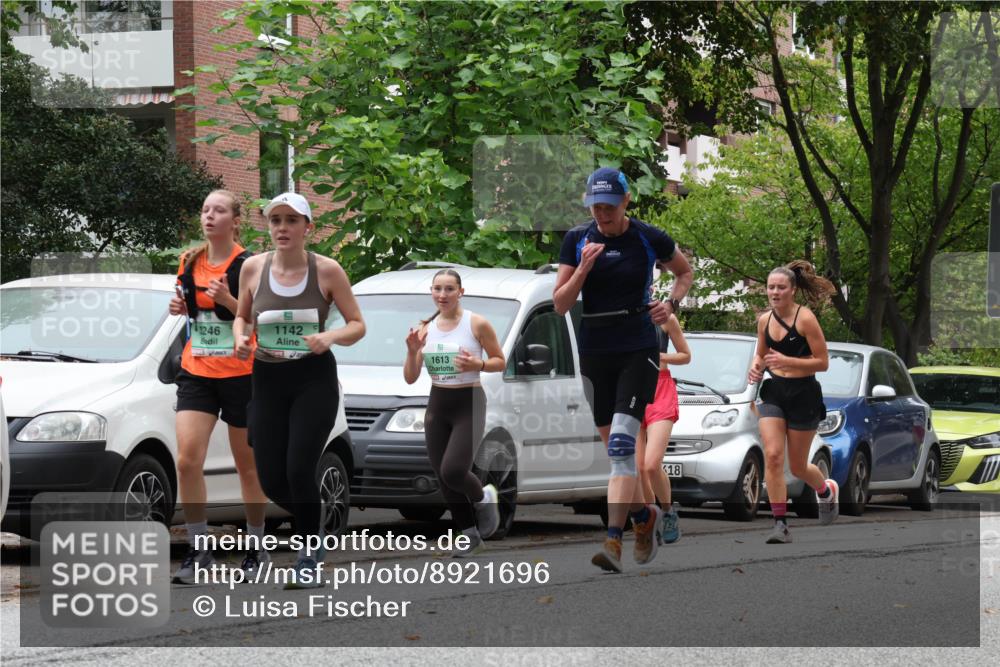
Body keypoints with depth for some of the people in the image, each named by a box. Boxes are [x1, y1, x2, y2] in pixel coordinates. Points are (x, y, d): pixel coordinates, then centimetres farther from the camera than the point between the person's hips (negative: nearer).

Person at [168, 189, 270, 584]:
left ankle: (257, 548, 22)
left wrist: (228, 300, -24)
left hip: (240, 374, -4)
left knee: (247, 465, 7)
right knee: (187, 459, -11)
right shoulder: (190, 263, 8)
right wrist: (180, 307, 1)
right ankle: (199, 550, -4)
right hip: (196, 372, 4)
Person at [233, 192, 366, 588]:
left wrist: (330, 337, -20)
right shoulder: (253, 268, 1)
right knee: (271, 480, 1)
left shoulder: (327, 271, -6)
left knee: (299, 470, -14)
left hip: (314, 380, -3)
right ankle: (313, 523, 33)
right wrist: (241, 339, -7)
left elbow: (357, 325, 0)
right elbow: (241, 317, 15)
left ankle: (309, 557, 4)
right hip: (267, 378, 3)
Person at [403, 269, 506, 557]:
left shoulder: (477, 324, -7)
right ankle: (471, 536, 18)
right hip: (437, 405, 5)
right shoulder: (426, 329, 5)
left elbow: (500, 362, 1)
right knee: (443, 479, 4)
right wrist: (412, 351, -13)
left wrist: (477, 365, -18)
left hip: (469, 404, -5)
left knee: (452, 470, -19)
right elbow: (410, 378, 5)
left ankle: (483, 497, 13)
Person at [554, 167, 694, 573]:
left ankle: (613, 540, -21)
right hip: (594, 352, 4)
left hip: (638, 352, -4)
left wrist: (672, 303, -5)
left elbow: (685, 271, 14)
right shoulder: (577, 241, -1)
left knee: (621, 446, -17)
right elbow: (560, 304, -2)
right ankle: (645, 516, 36)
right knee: (616, 451, 12)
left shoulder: (649, 239, -5)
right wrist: (583, 270, -17)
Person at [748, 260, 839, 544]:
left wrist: (786, 361, -25)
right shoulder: (764, 320, 3)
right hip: (774, 393, 4)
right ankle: (780, 524, -10)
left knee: (797, 466, 7)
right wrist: (757, 366, -3)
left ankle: (827, 489, 42)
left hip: (803, 395, -4)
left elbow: (822, 362, -13)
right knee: (772, 456, -14)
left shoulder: (805, 318, -14)